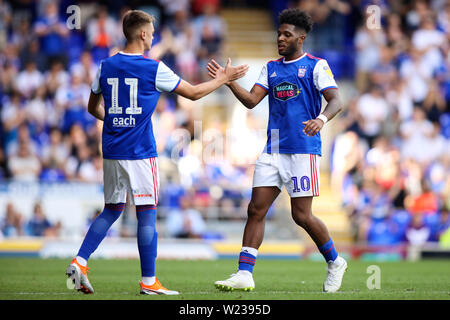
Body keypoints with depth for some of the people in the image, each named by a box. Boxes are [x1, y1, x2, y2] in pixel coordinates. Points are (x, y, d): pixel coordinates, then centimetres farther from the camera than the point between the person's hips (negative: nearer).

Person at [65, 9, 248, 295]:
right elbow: (193, 93, 3)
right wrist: (222, 79, 17)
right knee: (147, 214, 0)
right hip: (140, 153, -5)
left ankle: (80, 262, 3)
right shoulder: (154, 69, -8)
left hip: (112, 152, 5)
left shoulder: (106, 66, 6)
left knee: (112, 210, 15)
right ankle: (149, 282, 2)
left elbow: (93, 107, 18)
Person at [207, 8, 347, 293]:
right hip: (273, 150, 6)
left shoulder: (316, 65, -1)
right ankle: (244, 275, -4)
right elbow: (251, 100, 6)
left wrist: (321, 119, -31)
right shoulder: (271, 68, 15)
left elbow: (335, 100, -10)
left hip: (303, 150, -5)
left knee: (302, 215, -5)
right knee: (256, 210, -3)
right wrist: (228, 80, -10)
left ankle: (335, 263, 18)